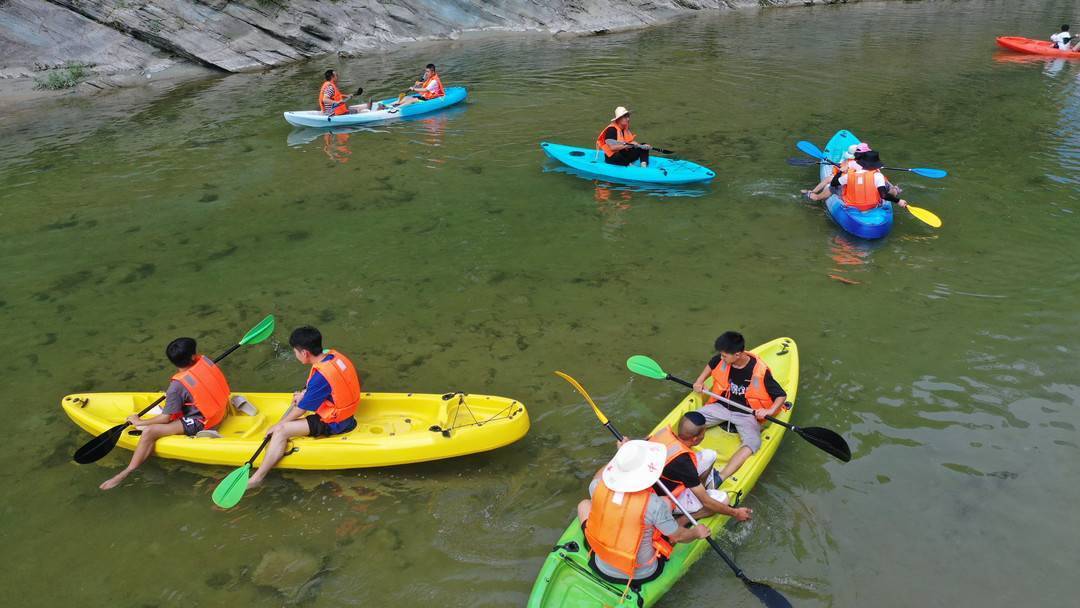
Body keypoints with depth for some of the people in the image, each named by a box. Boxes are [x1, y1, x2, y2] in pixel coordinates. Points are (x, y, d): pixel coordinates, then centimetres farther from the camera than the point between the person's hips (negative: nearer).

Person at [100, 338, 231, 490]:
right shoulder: (205, 360, -8)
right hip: (219, 413, 8)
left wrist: (139, 422, 4)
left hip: (199, 423, -8)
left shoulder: (177, 386, -20)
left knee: (149, 432, -16)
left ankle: (126, 473, -20)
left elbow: (166, 418, -12)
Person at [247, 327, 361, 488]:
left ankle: (257, 478, -7)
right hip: (344, 409, 9)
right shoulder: (334, 355, -6)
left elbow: (301, 410, -17)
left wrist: (278, 425, -4)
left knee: (281, 431, -12)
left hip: (333, 424, -9)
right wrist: (304, 394, 4)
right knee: (298, 398, 27)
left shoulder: (320, 377, -30)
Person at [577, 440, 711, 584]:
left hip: (603, 569, 2)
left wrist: (621, 454, 21)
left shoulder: (599, 488, -19)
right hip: (644, 575, -2)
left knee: (584, 505, 21)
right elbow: (679, 536, -10)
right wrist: (696, 532, 12)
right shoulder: (654, 504, -29)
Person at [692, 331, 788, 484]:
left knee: (753, 443, -33)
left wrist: (769, 411, -28)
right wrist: (699, 381, 4)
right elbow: (711, 365, 18)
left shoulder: (760, 371, -20)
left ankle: (719, 479, -48)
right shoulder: (722, 360, -9)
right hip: (721, 406, 5)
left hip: (746, 414, -4)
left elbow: (781, 396, -11)